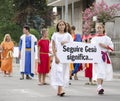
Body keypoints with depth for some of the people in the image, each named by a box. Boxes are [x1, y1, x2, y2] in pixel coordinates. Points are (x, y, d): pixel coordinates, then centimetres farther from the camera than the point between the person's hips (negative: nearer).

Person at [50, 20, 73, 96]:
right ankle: (60, 90, -24)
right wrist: (56, 57, -10)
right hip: (58, 55, -2)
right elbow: (53, 47, 1)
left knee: (64, 71, 1)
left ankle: (59, 90, 9)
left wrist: (67, 43, -12)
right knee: (58, 70, -16)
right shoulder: (55, 35, 5)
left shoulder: (68, 35, 10)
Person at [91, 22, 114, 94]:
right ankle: (99, 87, -25)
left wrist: (104, 46, -12)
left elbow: (111, 47, 0)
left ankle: (100, 87, 21)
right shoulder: (94, 39, 10)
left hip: (104, 57, 1)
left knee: (103, 72, 7)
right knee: (99, 71, -15)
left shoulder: (107, 38, 5)